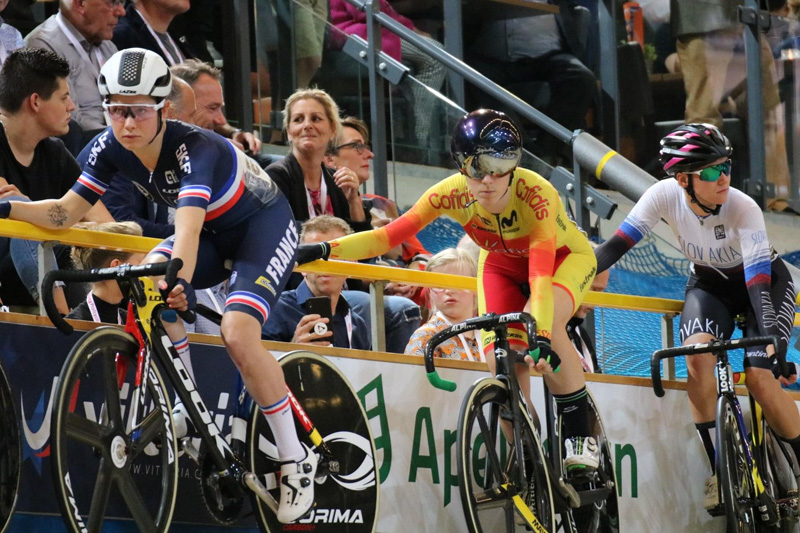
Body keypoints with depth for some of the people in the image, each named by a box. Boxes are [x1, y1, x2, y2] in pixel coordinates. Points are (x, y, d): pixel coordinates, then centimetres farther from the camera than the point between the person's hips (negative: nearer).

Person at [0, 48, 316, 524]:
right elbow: (66, 212, -14)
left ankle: (297, 460, -12)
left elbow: (189, 221, -50)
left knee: (238, 334, -26)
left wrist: (180, 280, -67)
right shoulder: (111, 148, -16)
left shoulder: (195, 149, -35)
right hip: (214, 233, 7)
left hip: (264, 226, -7)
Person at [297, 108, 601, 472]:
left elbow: (541, 273, -47)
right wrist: (325, 250, -43)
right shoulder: (452, 194, -28)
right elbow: (391, 235, -31)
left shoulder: (536, 194, -39)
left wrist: (542, 335, -61)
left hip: (565, 256, -4)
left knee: (541, 324, -34)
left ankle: (581, 435, -19)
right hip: (502, 266, 4)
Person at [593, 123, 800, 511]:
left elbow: (758, 282, -38)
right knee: (697, 355, -27)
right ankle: (719, 469, -15)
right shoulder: (665, 196, -25)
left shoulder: (743, 209, -32)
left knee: (759, 379, -22)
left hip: (764, 282, -3)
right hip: (710, 285, 3)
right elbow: (618, 245, -22)